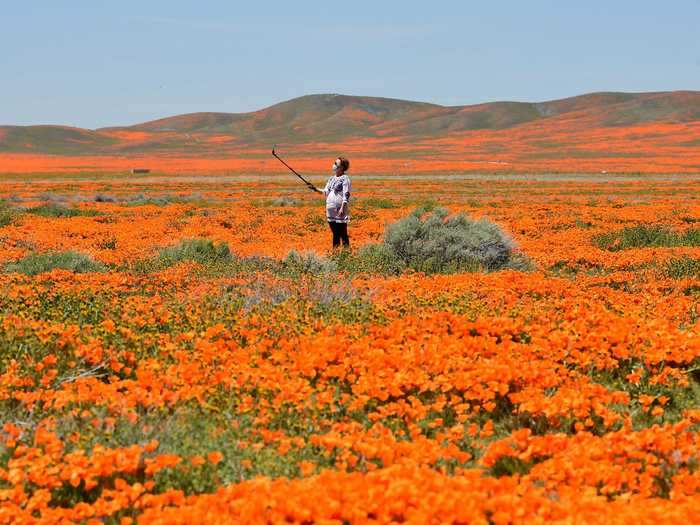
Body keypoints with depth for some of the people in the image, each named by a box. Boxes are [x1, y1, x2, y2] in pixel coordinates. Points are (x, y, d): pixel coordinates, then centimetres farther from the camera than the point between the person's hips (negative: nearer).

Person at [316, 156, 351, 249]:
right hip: (331, 210, 8)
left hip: (340, 211, -8)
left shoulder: (345, 179, -7)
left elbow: (346, 195, -13)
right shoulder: (332, 178, 16)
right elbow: (326, 192, 17)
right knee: (335, 233, 12)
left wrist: (342, 208, -21)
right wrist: (316, 189, 1)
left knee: (343, 233, -6)